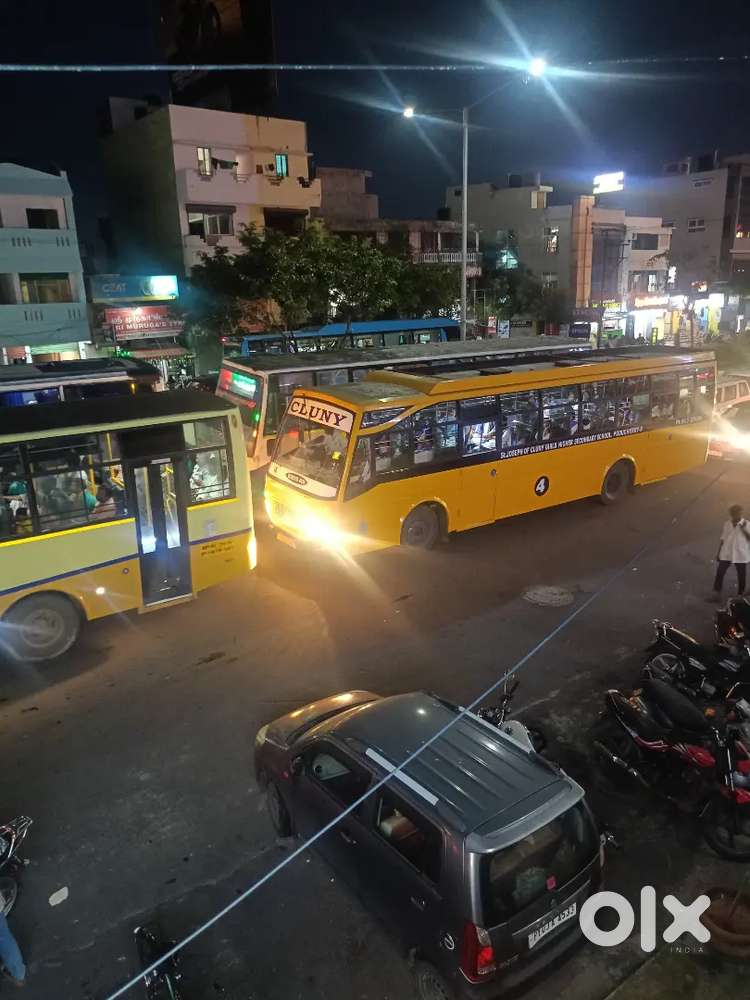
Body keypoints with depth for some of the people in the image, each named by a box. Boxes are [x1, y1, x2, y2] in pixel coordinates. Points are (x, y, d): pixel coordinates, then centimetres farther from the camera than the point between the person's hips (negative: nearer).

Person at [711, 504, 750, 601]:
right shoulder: (727, 524, 2)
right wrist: (718, 553, 9)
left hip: (741, 555, -2)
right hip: (726, 554, 2)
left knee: (741, 575, 10)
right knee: (720, 572, 1)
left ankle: (740, 594, 26)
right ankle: (716, 592, 13)